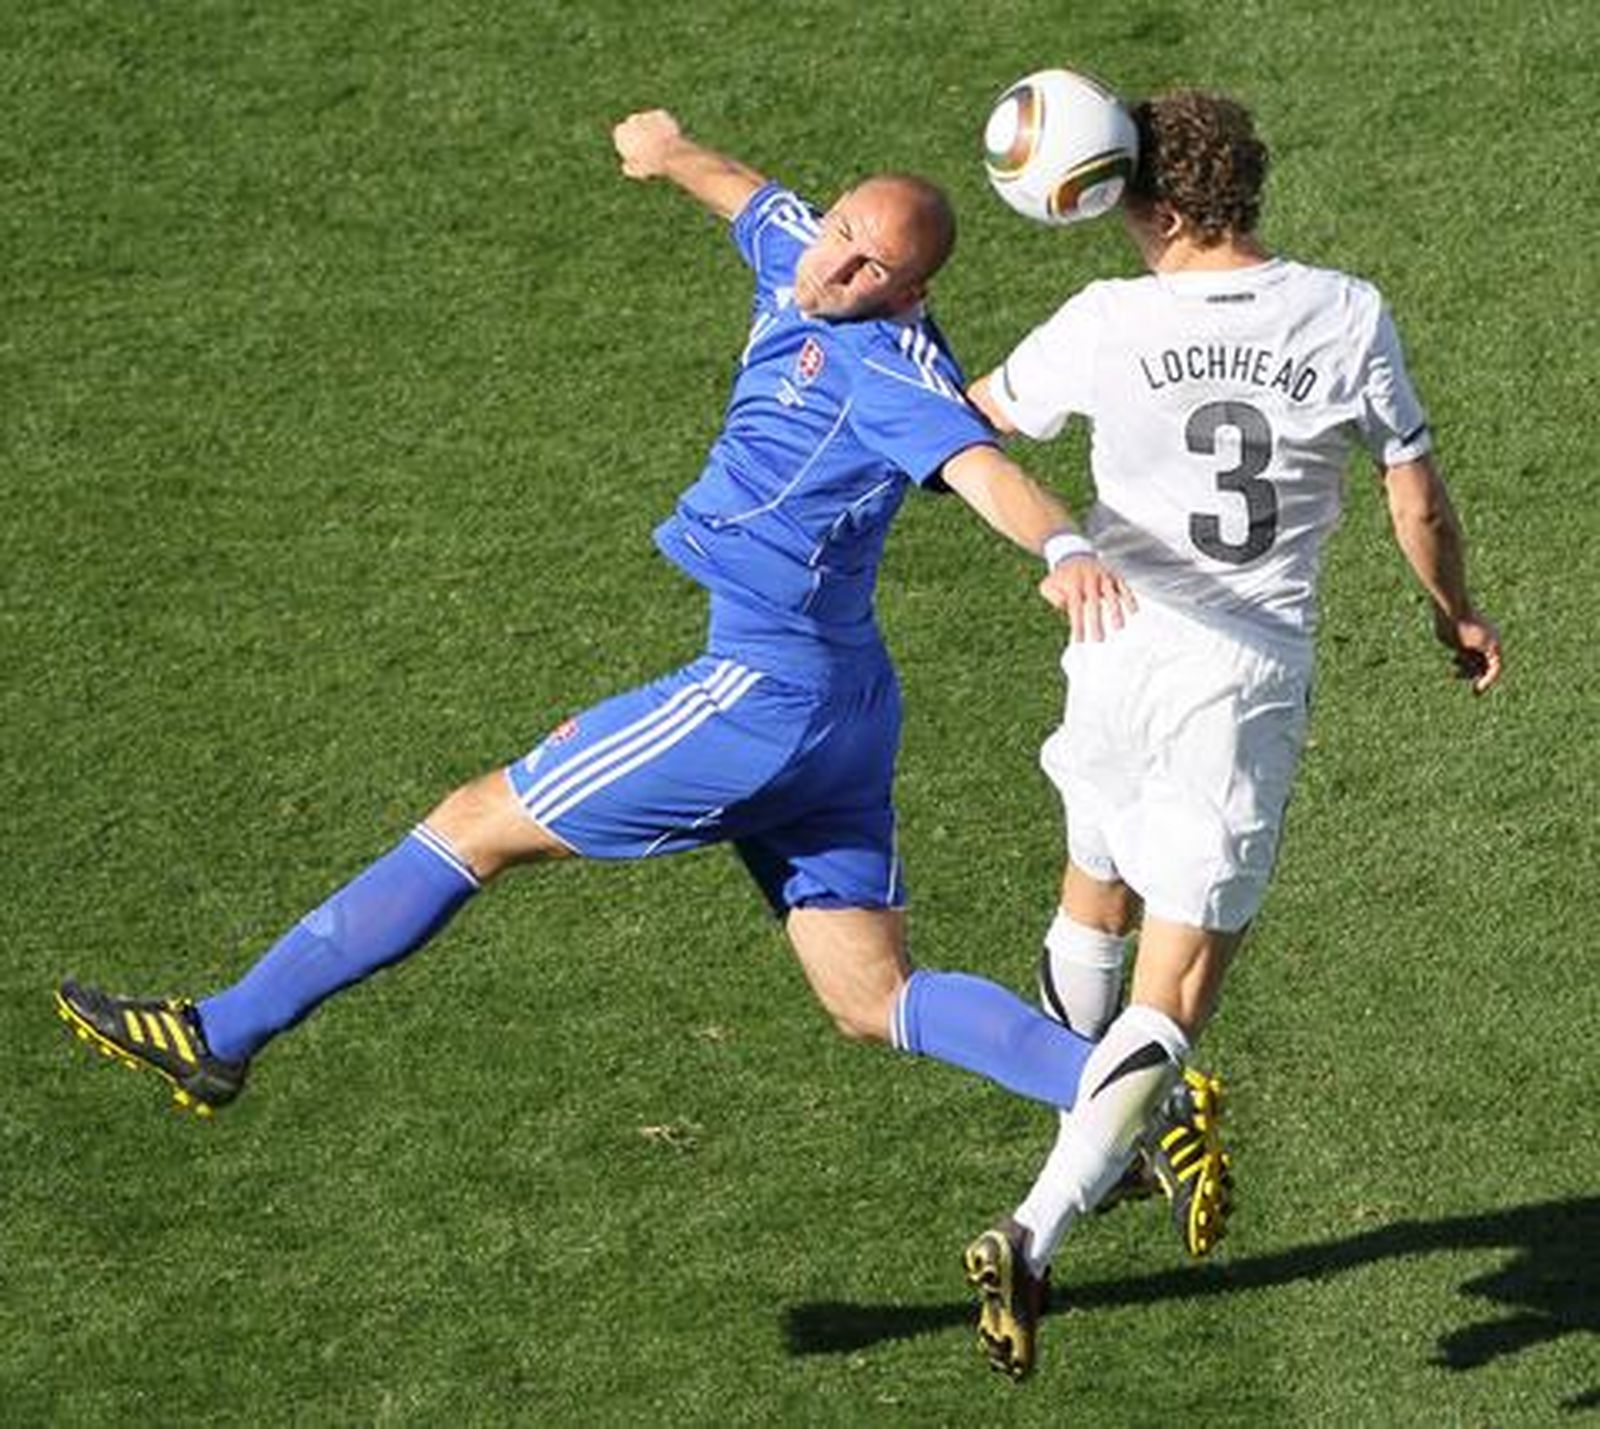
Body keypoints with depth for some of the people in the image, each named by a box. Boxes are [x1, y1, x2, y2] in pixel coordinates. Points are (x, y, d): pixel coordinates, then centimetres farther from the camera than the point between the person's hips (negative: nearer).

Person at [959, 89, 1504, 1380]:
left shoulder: (1111, 323, -8)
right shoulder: (1349, 318, -6)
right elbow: (1419, 505, 3)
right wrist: (1458, 613, 22)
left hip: (1120, 657, 1)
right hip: (1253, 688, -1)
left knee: (1094, 908, 27)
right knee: (1174, 994, -2)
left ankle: (1106, 1138, 43)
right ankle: (1037, 1235, -16)